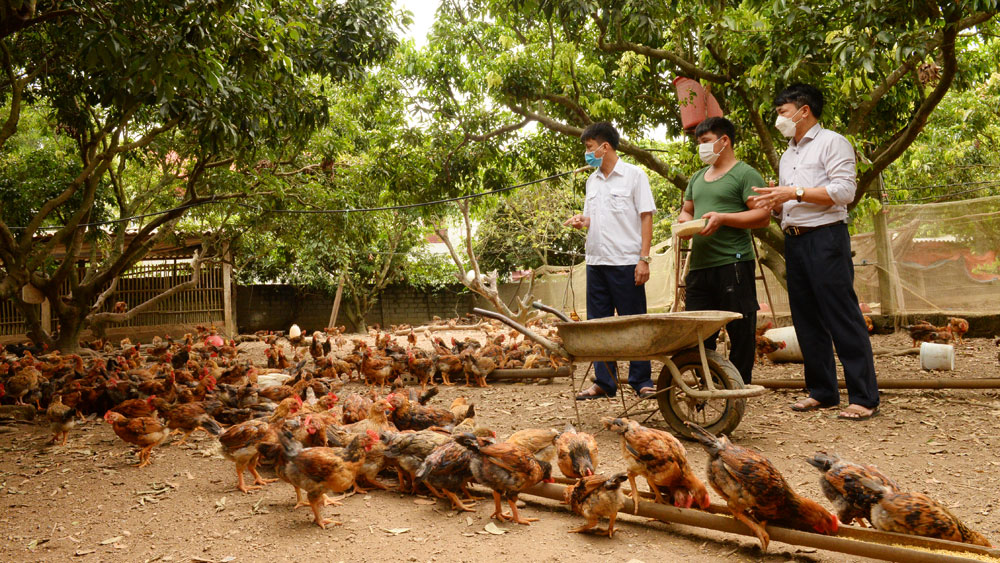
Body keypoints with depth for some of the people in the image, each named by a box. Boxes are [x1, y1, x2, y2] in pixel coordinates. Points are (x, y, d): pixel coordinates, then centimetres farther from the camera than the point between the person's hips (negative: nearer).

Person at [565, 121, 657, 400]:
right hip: (596, 261, 6)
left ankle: (642, 381, 11)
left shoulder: (634, 175, -2)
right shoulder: (592, 181, 16)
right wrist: (580, 222, -1)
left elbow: (646, 217, -5)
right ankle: (604, 382, 16)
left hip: (626, 262, -6)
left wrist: (644, 259, -13)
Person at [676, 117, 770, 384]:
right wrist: (684, 222, 6)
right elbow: (686, 211, 30)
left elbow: (763, 216, -9)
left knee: (740, 331, 0)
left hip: (734, 264, -7)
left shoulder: (745, 174, -1)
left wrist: (722, 218, -19)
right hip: (699, 265, 7)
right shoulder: (697, 178, 22)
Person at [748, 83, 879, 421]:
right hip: (794, 242, 8)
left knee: (842, 317, -8)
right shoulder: (787, 156, 22)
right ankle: (822, 392, 16)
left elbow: (844, 190, -13)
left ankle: (864, 397, -4)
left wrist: (795, 192, -18)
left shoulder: (831, 142, 0)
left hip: (825, 238, -8)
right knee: (807, 320, 8)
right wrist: (774, 203, 1)